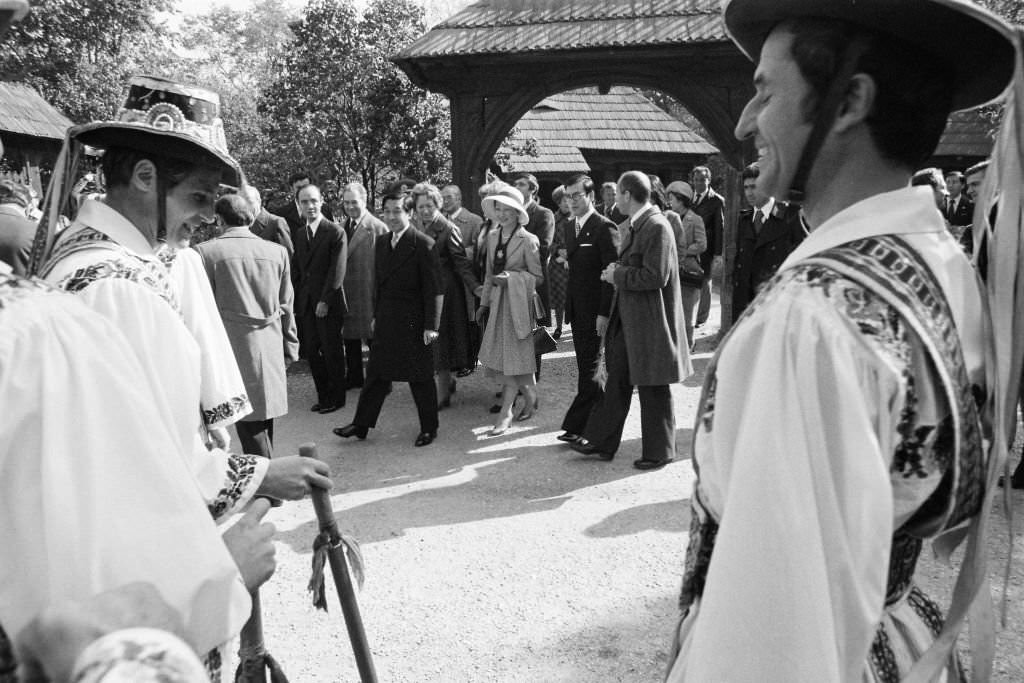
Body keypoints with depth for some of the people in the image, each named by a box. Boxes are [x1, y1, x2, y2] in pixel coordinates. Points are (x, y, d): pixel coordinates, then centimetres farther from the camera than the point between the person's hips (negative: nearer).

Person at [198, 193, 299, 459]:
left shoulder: (205, 252, -6)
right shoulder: (277, 251, 4)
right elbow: (286, 307, 9)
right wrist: (290, 349, 18)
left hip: (233, 348, -4)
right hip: (271, 350, 4)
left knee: (250, 425, -1)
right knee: (263, 424, 17)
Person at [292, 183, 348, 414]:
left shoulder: (336, 232, -7)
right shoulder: (300, 235, 13)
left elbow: (337, 271, -12)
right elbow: (297, 270, 14)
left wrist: (325, 300, -15)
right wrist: (294, 300, 5)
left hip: (328, 304, -6)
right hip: (305, 304, 6)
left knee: (332, 352, 4)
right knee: (311, 351, 7)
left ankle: (336, 398, 17)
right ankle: (323, 396, 19)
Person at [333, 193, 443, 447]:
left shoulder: (423, 244, -12)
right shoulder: (381, 243, 10)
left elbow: (434, 289, -14)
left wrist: (431, 325, -16)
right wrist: (376, 315, 14)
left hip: (414, 323, -6)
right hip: (386, 322, 6)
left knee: (420, 378, 5)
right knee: (376, 373, 12)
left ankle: (429, 428, 21)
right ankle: (361, 424, 22)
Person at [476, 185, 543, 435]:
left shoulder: (528, 240, -10)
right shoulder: (493, 236, 9)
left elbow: (538, 276, -8)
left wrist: (511, 278, -19)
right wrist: (484, 303, 14)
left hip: (519, 303, -6)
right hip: (497, 302, 6)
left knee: (513, 360, -3)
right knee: (499, 361, 7)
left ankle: (504, 414, 1)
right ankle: (529, 394, 28)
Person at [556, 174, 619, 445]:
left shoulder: (604, 228, -12)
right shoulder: (569, 225, 13)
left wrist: (604, 313, -19)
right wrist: (567, 257, 3)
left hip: (595, 309, -8)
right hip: (576, 308, 8)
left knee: (588, 367, -4)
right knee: (585, 365, 13)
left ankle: (575, 425, -1)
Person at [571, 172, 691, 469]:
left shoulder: (657, 227, -18)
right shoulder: (636, 226, 13)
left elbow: (656, 277, -24)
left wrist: (618, 275, -14)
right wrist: (616, 271, 3)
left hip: (650, 322, -10)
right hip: (628, 320, 10)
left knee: (653, 389, 3)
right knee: (617, 380, 15)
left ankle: (658, 452, 18)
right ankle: (601, 442, 25)